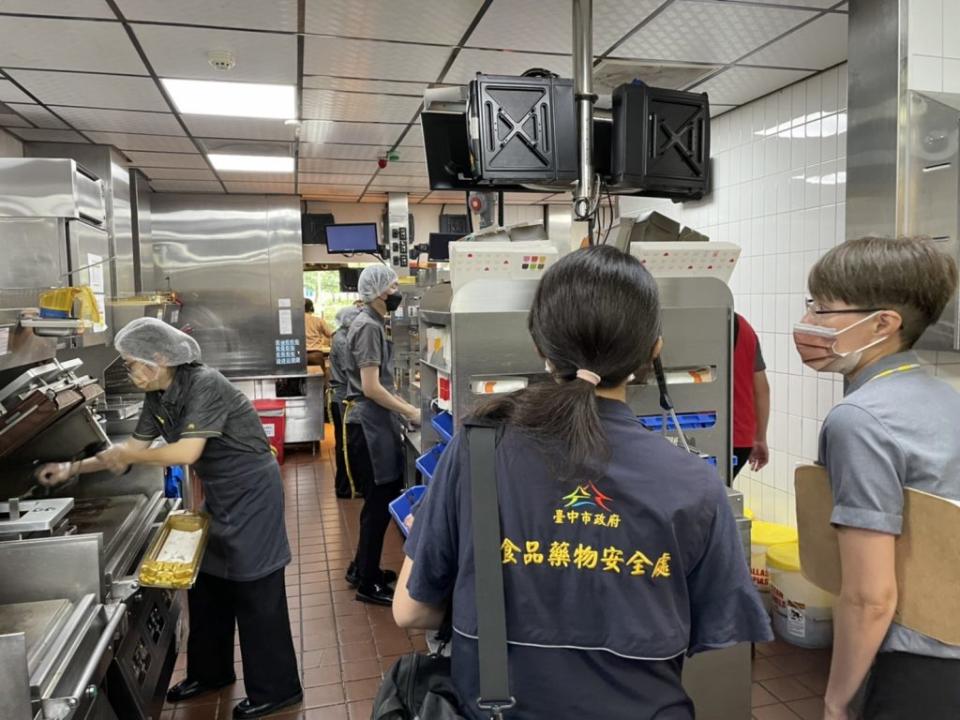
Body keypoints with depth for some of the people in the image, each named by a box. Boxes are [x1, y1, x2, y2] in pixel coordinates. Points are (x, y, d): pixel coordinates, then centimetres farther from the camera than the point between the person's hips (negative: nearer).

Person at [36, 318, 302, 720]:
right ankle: (210, 672, 36)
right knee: (206, 585, 17)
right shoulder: (157, 398, 2)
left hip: (251, 491, -9)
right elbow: (135, 448, 10)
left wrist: (127, 457, -16)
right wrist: (71, 469, 7)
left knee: (256, 593, 0)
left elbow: (187, 452, -29)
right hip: (220, 494, 9)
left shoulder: (204, 386, -25)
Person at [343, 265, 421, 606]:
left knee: (381, 498, 17)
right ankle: (368, 583, 11)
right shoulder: (368, 326, -16)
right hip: (369, 424, -10)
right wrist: (410, 411, -15)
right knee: (380, 502, -2)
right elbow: (371, 387, -21)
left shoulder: (373, 323, 15)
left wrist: (402, 406, 15)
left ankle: (362, 568, 31)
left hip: (376, 422, 10)